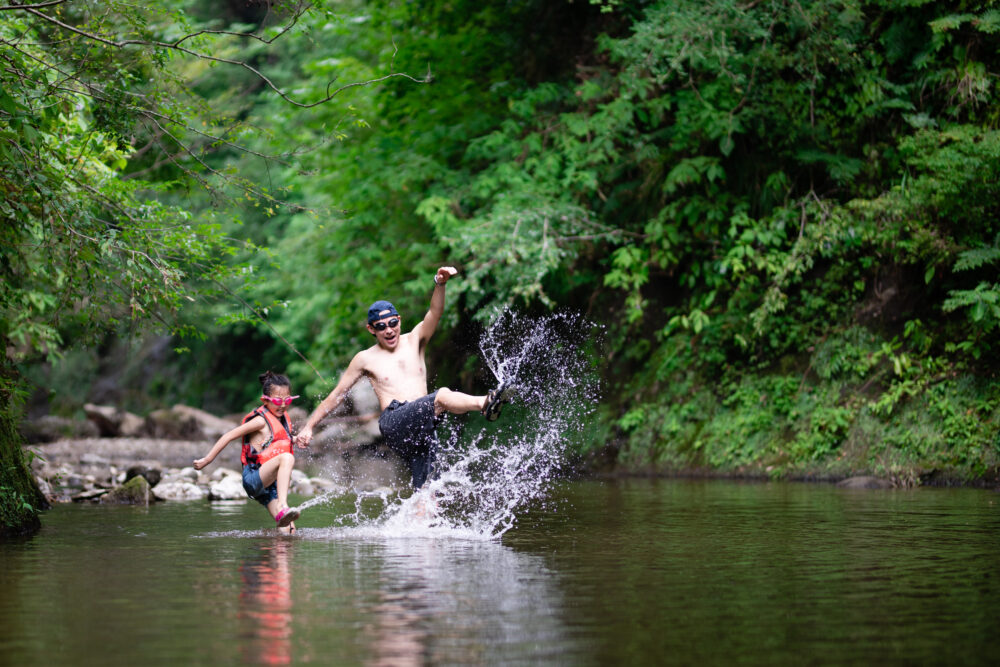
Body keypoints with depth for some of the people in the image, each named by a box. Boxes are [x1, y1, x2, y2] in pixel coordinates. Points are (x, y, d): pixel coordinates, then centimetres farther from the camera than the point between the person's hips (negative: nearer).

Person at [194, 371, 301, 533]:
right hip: (253, 478, -8)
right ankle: (283, 508, -50)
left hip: (270, 484, 8)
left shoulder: (282, 418, 15)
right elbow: (230, 436, -8)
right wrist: (208, 459, -9)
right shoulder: (261, 420, -9)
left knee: (289, 531, -9)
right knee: (287, 458, -37)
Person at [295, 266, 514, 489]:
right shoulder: (365, 359, 15)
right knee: (442, 396, -31)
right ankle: (486, 404, -53)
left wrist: (440, 284, -20)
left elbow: (434, 313, -1)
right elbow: (336, 396, 20)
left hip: (423, 427, 4)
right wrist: (309, 426, 15)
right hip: (394, 423, -4)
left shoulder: (414, 341, 18)